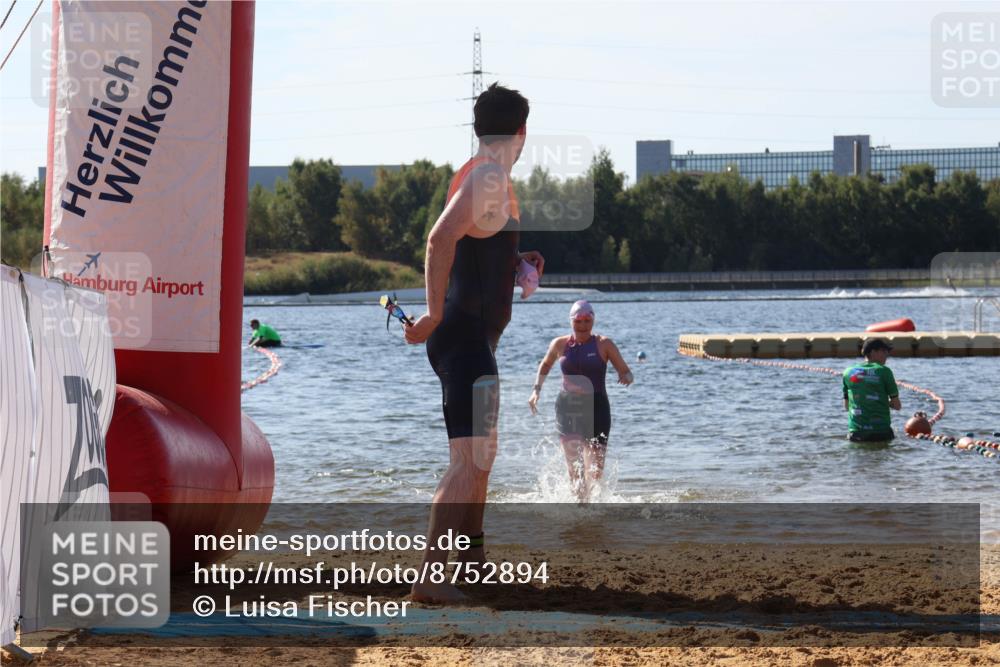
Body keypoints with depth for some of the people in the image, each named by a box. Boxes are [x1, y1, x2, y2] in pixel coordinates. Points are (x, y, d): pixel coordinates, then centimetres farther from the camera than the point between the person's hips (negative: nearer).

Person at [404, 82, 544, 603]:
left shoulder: (478, 176, 15)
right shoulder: (490, 178, -15)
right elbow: (440, 239, -30)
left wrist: (517, 262, 16)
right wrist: (435, 315, -31)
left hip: (471, 338, 11)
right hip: (467, 338, -11)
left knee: (481, 448, 26)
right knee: (469, 461, -17)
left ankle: (471, 548, 43)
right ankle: (430, 575, -26)